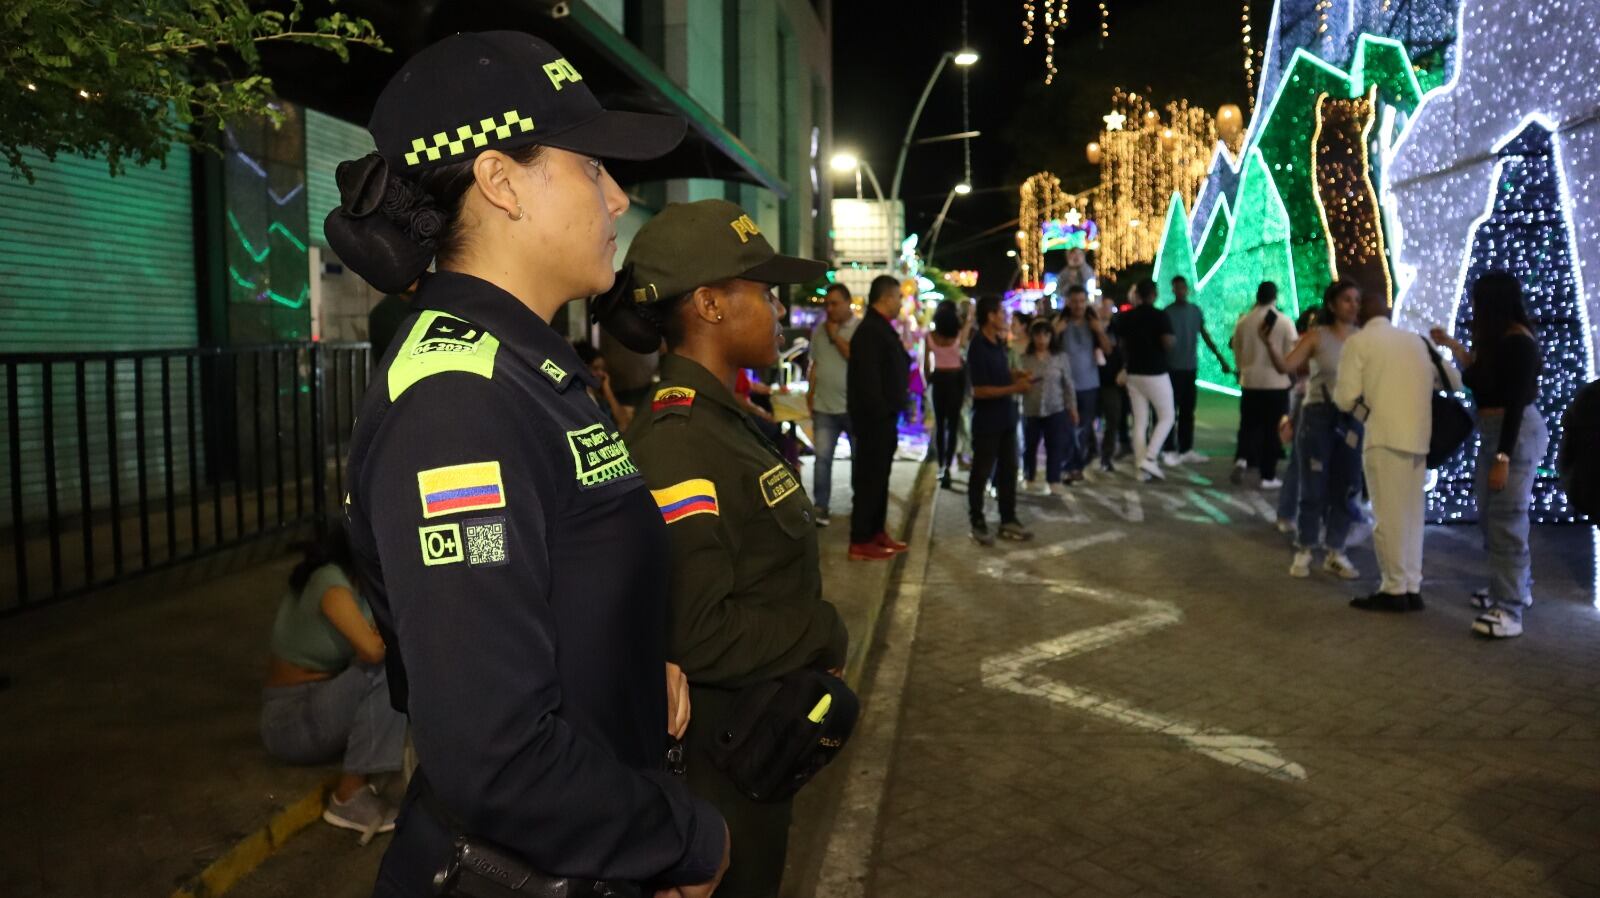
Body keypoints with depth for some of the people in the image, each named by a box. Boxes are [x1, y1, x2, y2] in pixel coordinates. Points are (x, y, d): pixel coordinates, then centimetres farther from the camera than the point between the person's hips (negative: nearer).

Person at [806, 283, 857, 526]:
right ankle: (820, 507, 5)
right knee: (822, 458, 0)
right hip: (824, 406, 4)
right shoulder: (819, 330, 10)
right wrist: (810, 392, 10)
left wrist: (836, 336, -12)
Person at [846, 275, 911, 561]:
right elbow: (868, 379, -24)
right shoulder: (870, 331, -17)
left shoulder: (880, 328, 15)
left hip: (883, 417, 10)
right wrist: (881, 412, -21)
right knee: (869, 478, -5)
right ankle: (861, 542, 0)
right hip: (874, 418, -10)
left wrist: (892, 411, 13)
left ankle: (877, 532, 26)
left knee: (879, 477, 16)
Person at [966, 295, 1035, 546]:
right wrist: (1014, 388, -22)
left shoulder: (998, 342, 7)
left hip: (1006, 418, 8)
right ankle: (978, 523, 14)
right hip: (987, 422, -8)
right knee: (982, 473, 3)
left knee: (1008, 470, 12)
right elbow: (980, 390, -21)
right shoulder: (978, 349, -19)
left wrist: (1016, 375, 4)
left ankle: (1008, 520, 21)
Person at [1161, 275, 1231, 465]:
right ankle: (1170, 450, 2)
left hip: (1191, 367, 5)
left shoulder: (1196, 311, 7)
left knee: (1188, 411, 8)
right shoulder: (1167, 312, -6)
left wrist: (1221, 359, 9)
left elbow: (1206, 336, 11)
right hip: (1172, 368, -4)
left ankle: (1186, 449, 14)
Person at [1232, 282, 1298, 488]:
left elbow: (1237, 352, 6)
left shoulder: (1243, 321, -2)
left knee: (1249, 424, 12)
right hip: (1277, 382, -2)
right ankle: (1268, 476, 9)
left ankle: (1243, 458, -13)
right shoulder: (1285, 322, -9)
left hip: (1250, 381, 2)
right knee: (1272, 429, 6)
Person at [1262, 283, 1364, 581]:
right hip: (1318, 415, -3)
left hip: (1352, 418, 3)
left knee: (1345, 489, 8)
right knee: (1313, 488, 1)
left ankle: (1335, 553, 20)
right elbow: (1286, 366, -13)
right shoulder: (1317, 336, -4)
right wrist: (1268, 344, -29)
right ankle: (1303, 552, 11)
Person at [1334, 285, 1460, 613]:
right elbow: (1453, 382, 17)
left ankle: (1395, 590, 4)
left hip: (1385, 437, -5)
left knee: (1388, 516, 1)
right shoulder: (1417, 340, 15)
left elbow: (1347, 398, -6)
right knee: (1411, 514, 12)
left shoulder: (1358, 341, 0)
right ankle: (1412, 588, 16)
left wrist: (1336, 391, 15)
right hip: (1419, 438, 6)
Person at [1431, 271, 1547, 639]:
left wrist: (1503, 458, -23)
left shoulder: (1519, 343, -17)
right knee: (1491, 515, 17)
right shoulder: (1500, 339, 12)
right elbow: (1480, 378, 25)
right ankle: (1515, 589, 30)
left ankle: (1509, 610, -11)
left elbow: (1516, 403, -21)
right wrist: (1452, 345, 25)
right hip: (1494, 432, 10)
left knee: (1507, 519, -12)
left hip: (1516, 434, -10)